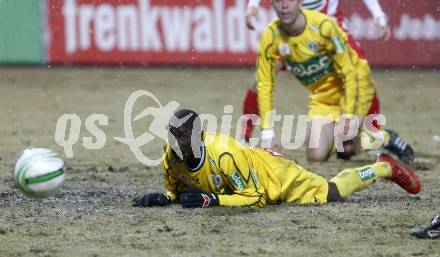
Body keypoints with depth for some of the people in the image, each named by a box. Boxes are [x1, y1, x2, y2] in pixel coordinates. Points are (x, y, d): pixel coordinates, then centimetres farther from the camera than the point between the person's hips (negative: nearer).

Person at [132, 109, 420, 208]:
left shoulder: (223, 154, -43)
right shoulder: (172, 156, -23)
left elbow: (254, 197, -36)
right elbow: (177, 190, -3)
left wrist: (212, 200, -45)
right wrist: (162, 198, -26)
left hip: (274, 173, -6)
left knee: (331, 193, 9)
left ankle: (385, 168, 34)